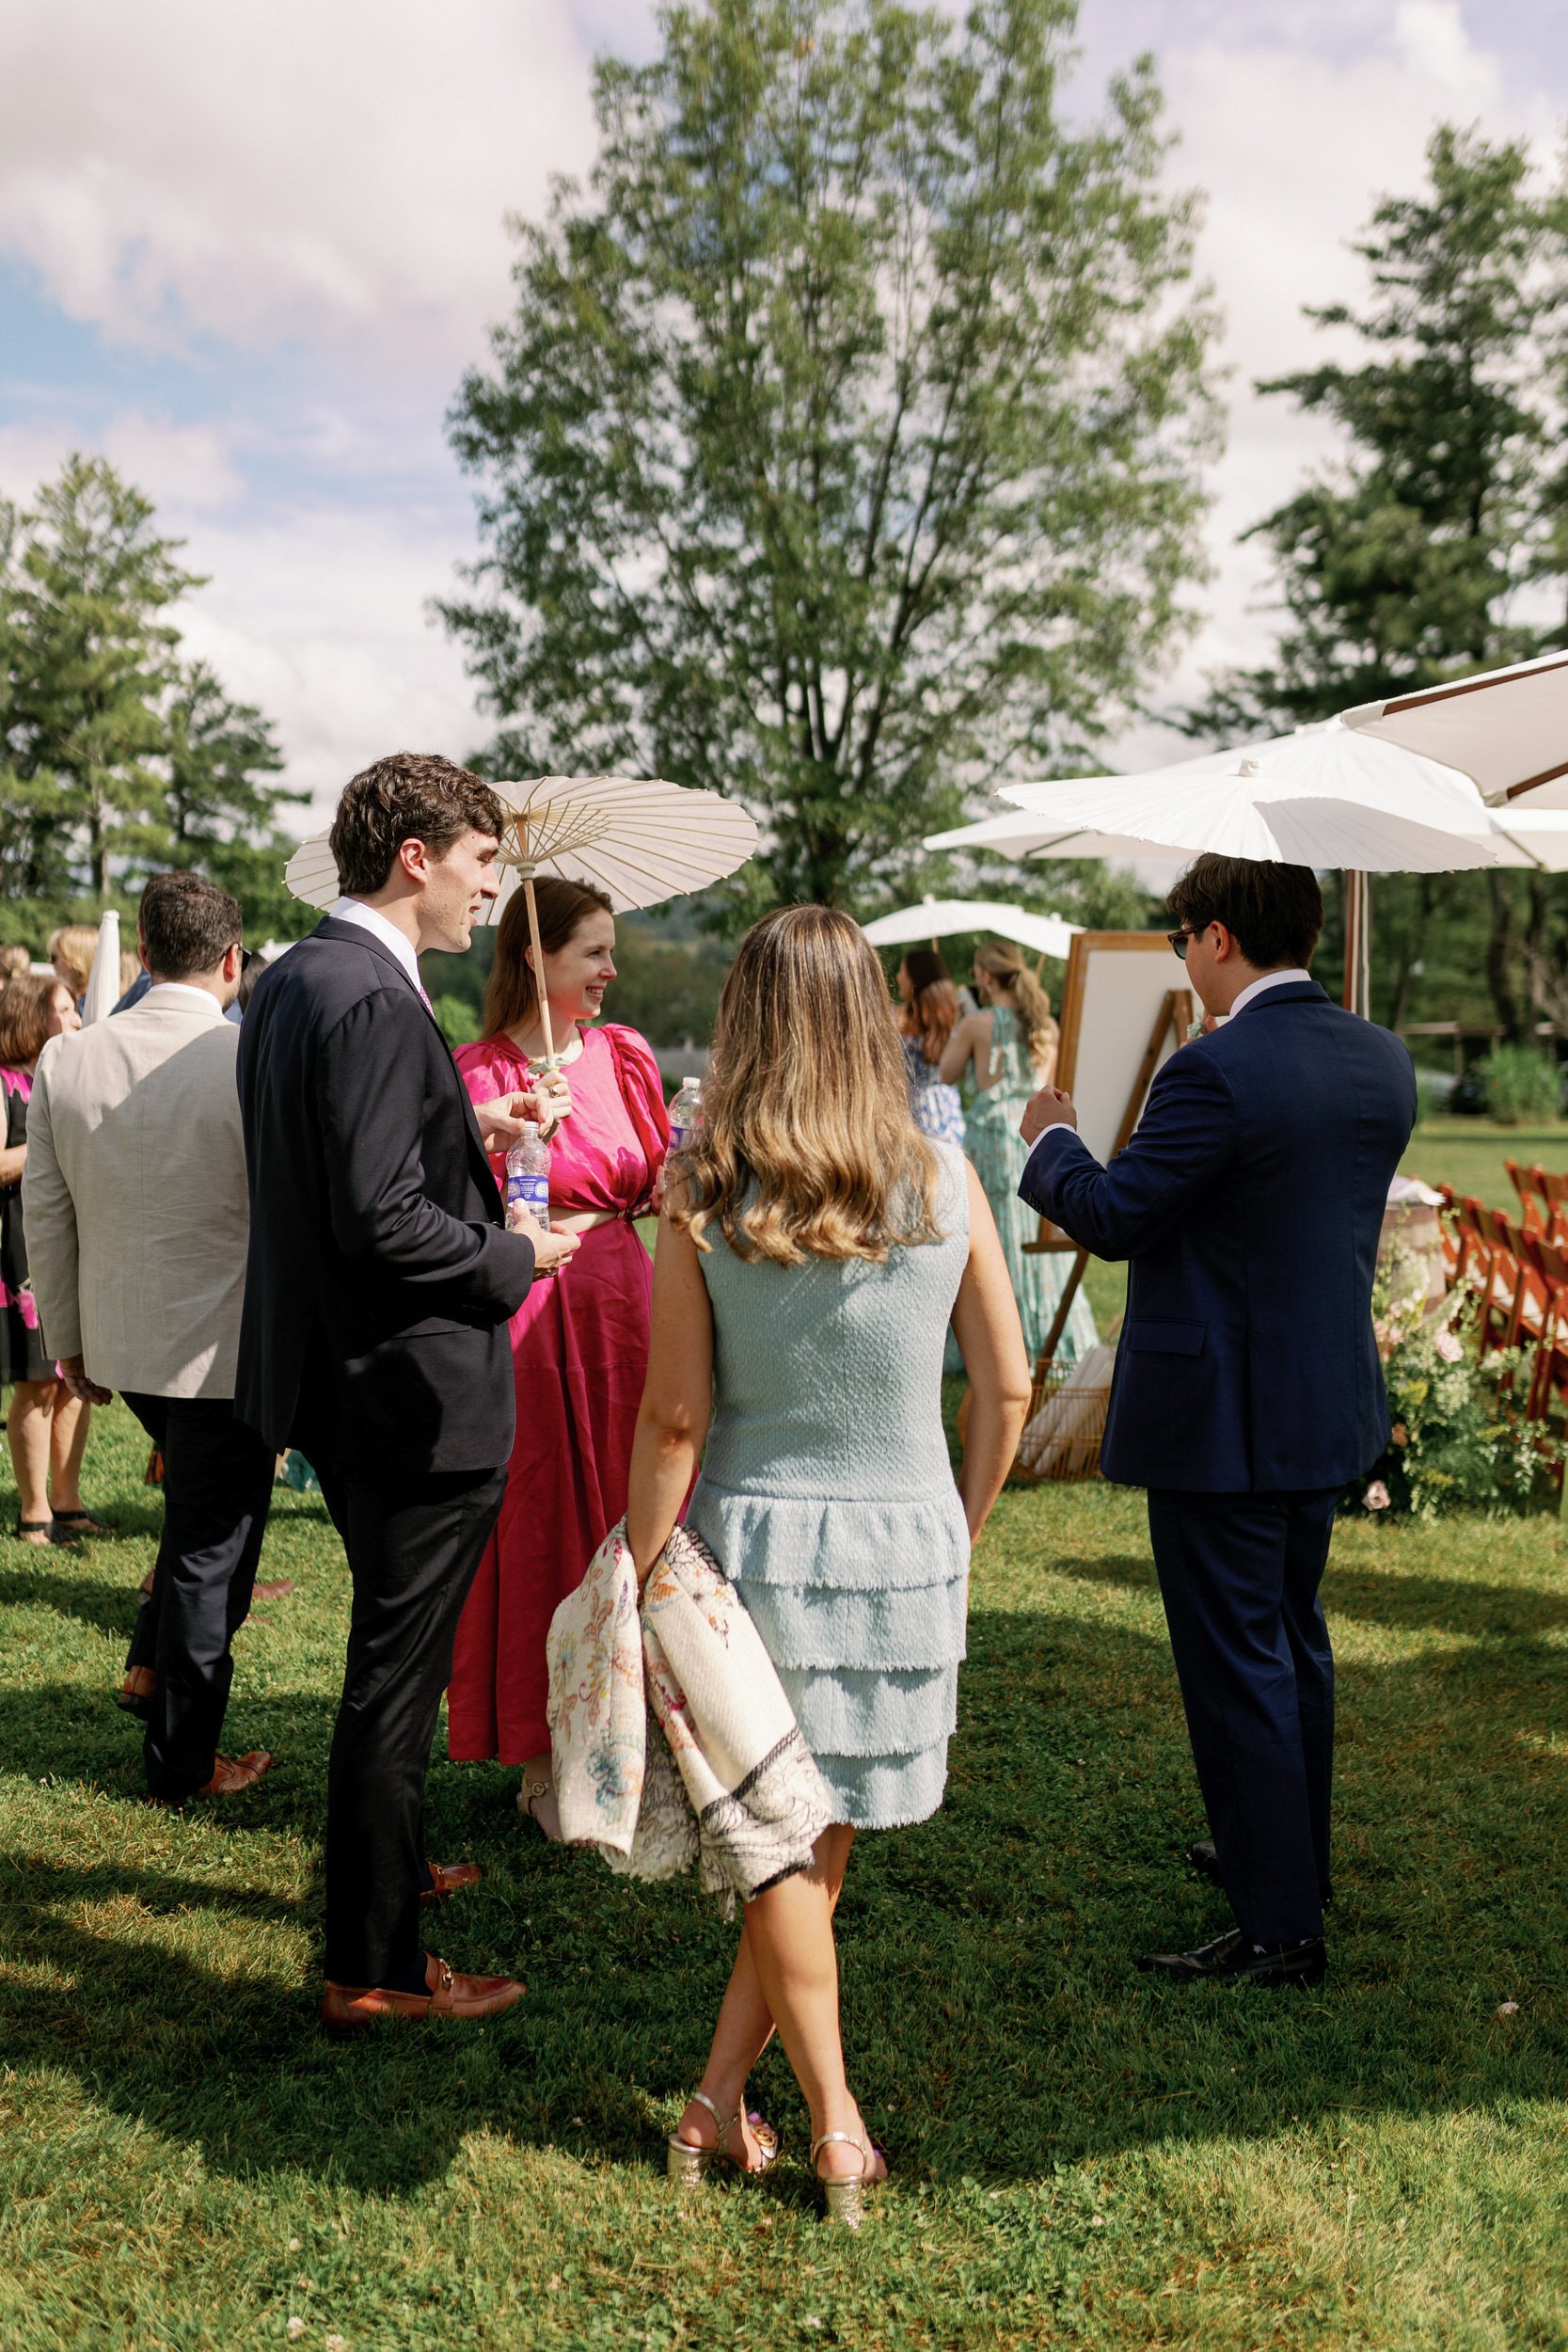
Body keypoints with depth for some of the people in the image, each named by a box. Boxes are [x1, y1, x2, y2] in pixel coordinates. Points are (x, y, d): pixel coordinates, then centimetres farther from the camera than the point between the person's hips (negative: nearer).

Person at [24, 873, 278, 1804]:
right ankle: (182, 1764, 21)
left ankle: (152, 1664, 33)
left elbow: (48, 1221, 4)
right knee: (211, 1550, 9)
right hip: (226, 1352, -5)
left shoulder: (66, 1064, -4)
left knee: (197, 1506, 30)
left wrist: (68, 1342, 17)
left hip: (119, 1344, 5)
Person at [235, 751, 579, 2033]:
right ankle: (375, 1966, 17)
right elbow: (380, 1220, -28)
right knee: (397, 1673, 2)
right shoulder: (374, 1001, -23)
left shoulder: (292, 980, 9)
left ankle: (393, 1863, 46)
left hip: (335, 1377, 10)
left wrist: (468, 1137, 11)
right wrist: (516, 1257, -14)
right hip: (416, 1394, -10)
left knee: (394, 1650, 26)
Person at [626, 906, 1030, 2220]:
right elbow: (1007, 1389, 1)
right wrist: (963, 1534, 15)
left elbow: (675, 1419, -9)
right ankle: (721, 2095, 23)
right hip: (905, 1543, 1)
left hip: (752, 1540, -1)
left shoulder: (702, 1198, -9)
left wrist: (636, 1581, 1)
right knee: (817, 1838, 15)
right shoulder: (943, 1185, -4)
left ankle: (836, 2124, 20)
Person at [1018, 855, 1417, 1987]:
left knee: (1236, 1662, 2)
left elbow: (1112, 1217, -16)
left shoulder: (1217, 1072, -23)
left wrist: (1050, 1138, 2)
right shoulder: (1380, 1058, 2)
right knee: (1295, 1639, 23)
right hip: (1331, 1396, 9)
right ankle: (1294, 1854, 39)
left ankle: (1281, 1927, 10)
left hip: (1223, 1418, -9)